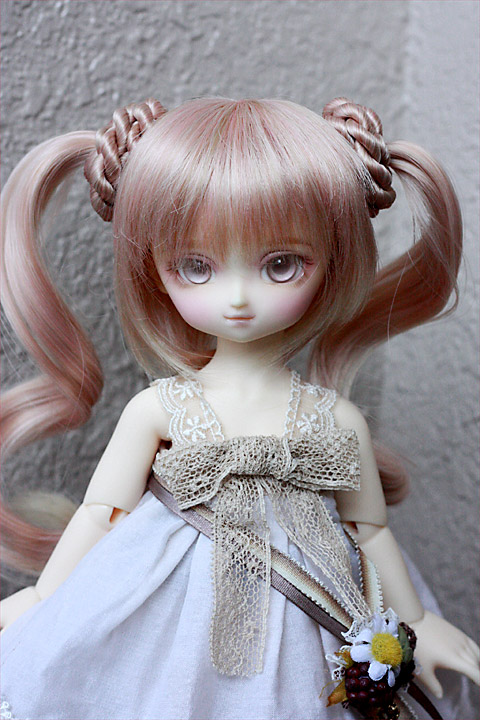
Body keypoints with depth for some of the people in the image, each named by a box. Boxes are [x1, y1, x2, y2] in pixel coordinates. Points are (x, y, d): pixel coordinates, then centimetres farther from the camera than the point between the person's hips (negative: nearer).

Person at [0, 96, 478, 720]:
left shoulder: (337, 419, -10)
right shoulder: (156, 410, -14)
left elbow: (370, 530, 2)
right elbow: (100, 514, -6)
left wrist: (416, 623, 10)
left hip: (300, 638, 1)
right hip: (181, 635, -1)